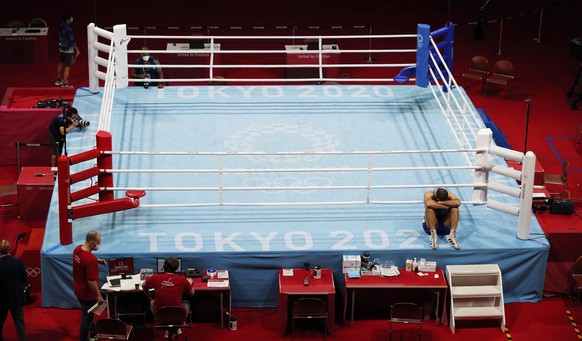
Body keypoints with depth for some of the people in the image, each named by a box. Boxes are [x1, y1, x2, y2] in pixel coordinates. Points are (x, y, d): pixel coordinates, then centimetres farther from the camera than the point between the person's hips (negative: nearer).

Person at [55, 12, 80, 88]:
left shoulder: (61, 26, -3)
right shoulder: (69, 29, -26)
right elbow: (72, 41, -21)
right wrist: (77, 50, -8)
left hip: (61, 48, 9)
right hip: (68, 50, -9)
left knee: (61, 64, 23)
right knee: (67, 68, 0)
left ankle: (58, 80, 38)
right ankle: (64, 84, 5)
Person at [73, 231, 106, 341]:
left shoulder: (78, 249, -8)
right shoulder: (90, 259, -34)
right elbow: (91, 281, -29)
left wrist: (96, 260, 3)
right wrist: (98, 296, -17)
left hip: (78, 289, 9)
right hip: (87, 294, -9)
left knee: (89, 313, 29)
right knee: (86, 317, 10)